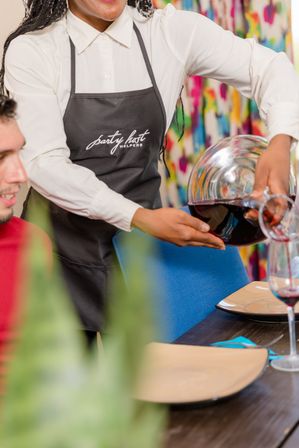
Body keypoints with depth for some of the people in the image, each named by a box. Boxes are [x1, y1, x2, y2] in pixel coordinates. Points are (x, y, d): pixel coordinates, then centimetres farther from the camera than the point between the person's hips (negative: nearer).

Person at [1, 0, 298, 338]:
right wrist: (140, 218, -27)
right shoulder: (31, 50, -10)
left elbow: (269, 68, 0)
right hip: (62, 251, -2)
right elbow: (43, 163, -18)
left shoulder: (172, 31, -4)